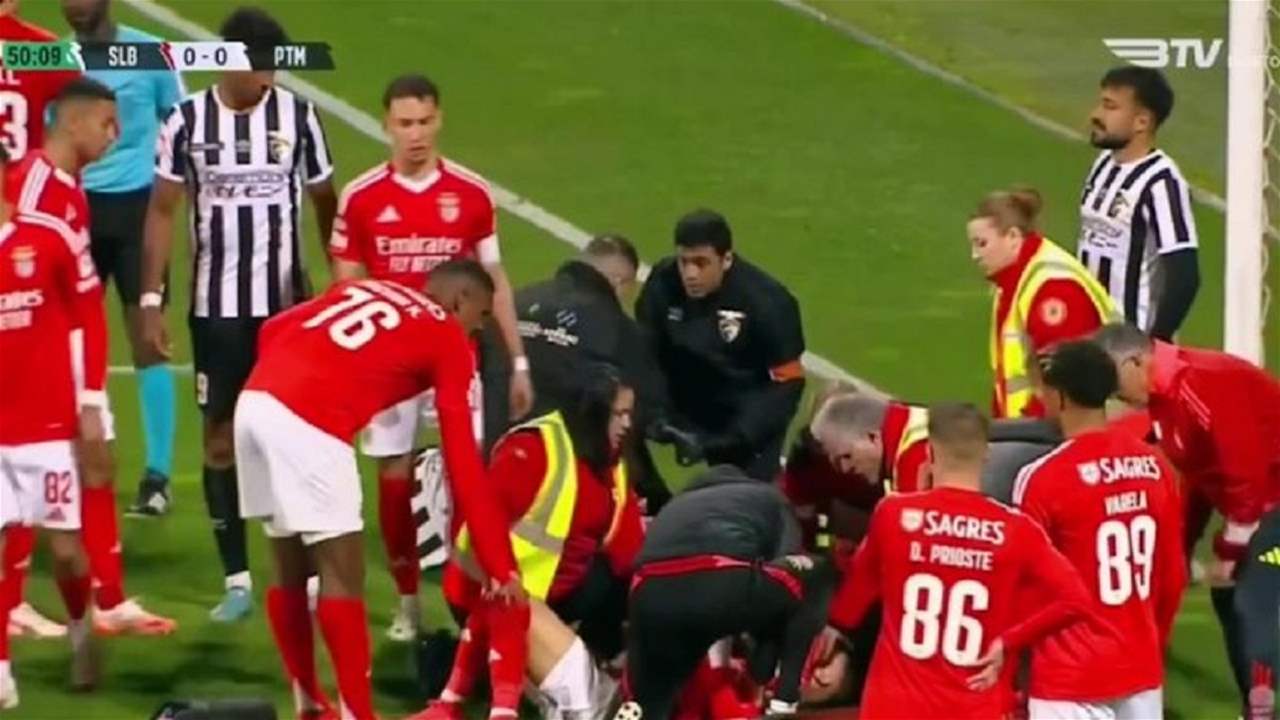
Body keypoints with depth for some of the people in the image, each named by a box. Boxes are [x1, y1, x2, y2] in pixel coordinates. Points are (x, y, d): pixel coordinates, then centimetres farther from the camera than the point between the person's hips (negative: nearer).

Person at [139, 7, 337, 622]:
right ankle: (236, 578, 10)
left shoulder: (298, 116, -3)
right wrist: (151, 302, -4)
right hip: (216, 306, 0)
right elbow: (162, 211, 1)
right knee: (222, 436, 4)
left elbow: (325, 205, 5)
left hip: (288, 304, 0)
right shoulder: (186, 122, -5)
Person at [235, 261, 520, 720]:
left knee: (290, 568, 19)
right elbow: (463, 462, 6)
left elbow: (273, 329, 22)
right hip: (306, 423, -7)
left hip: (255, 401, 7)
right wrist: (498, 563, 9)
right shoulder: (449, 339, 10)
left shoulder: (366, 289, 28)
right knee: (343, 575, 2)